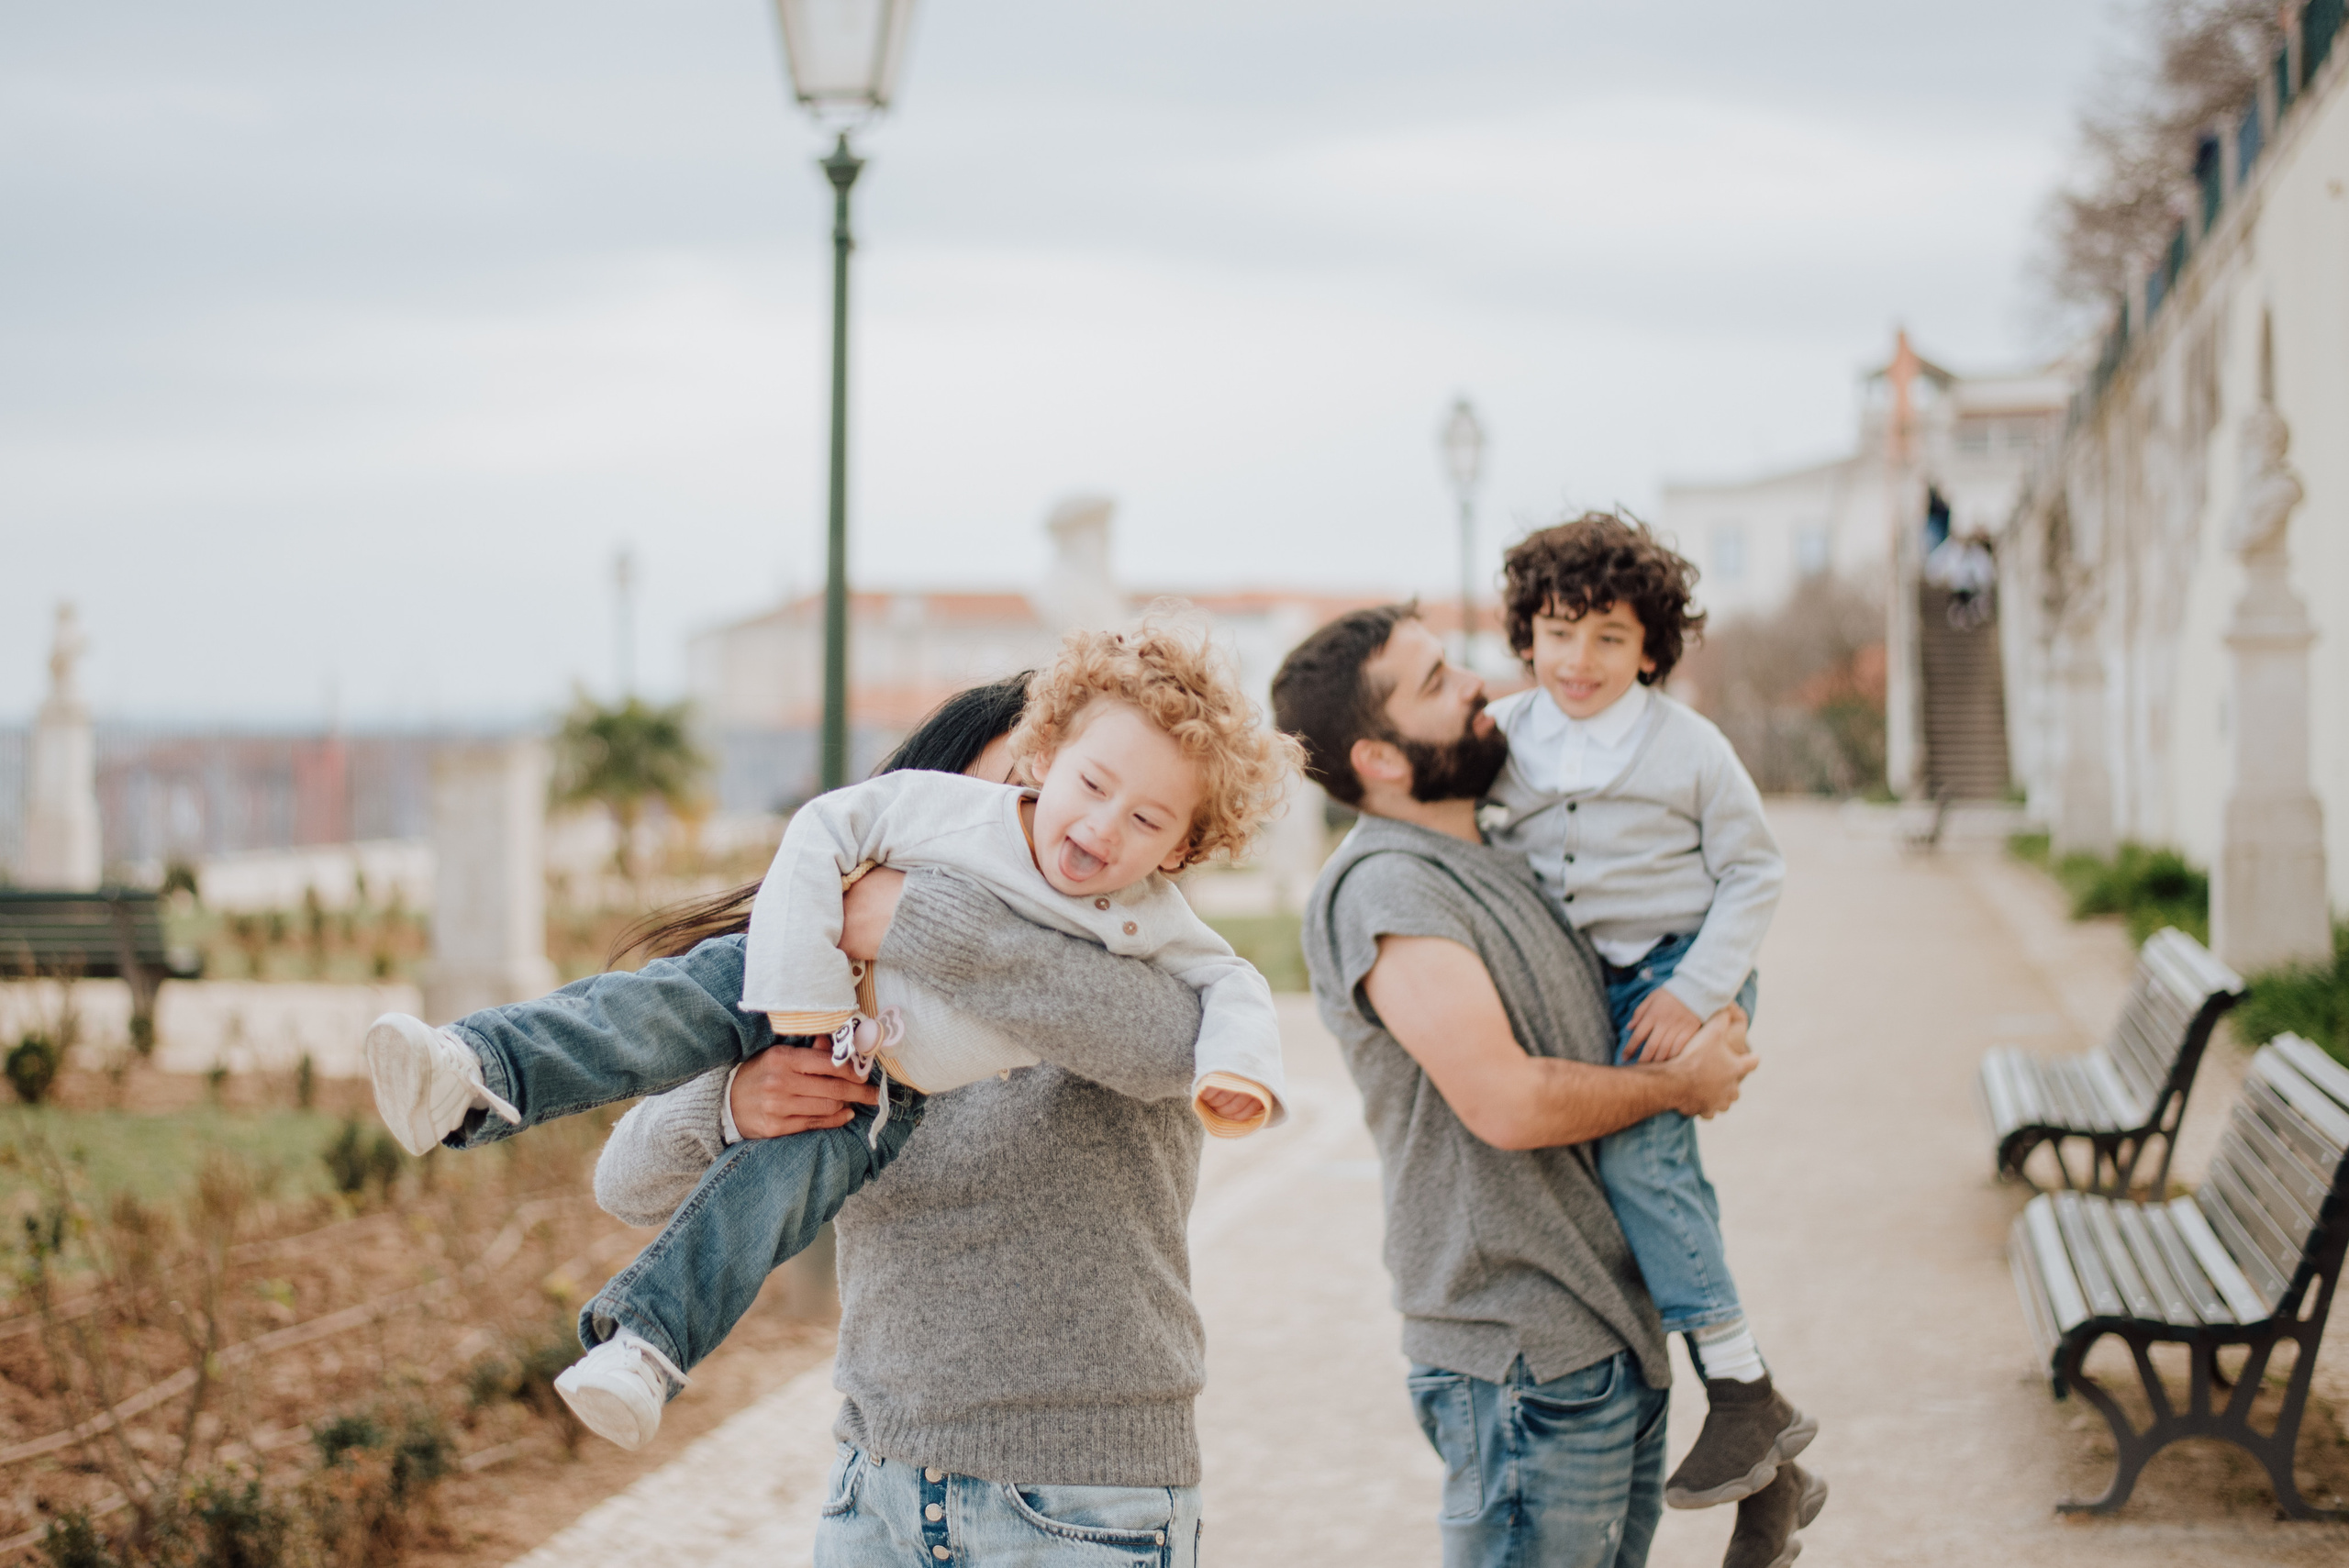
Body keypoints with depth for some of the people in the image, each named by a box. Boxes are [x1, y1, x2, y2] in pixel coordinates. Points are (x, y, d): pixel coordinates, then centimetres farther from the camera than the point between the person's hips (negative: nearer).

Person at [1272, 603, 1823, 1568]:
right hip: (1523, 1364, -9)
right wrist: (1678, 1084, -9)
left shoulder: (1498, 871, 14)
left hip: (1619, 1335, 9)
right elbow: (1508, 1102, -24)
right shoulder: (1382, 892, -17)